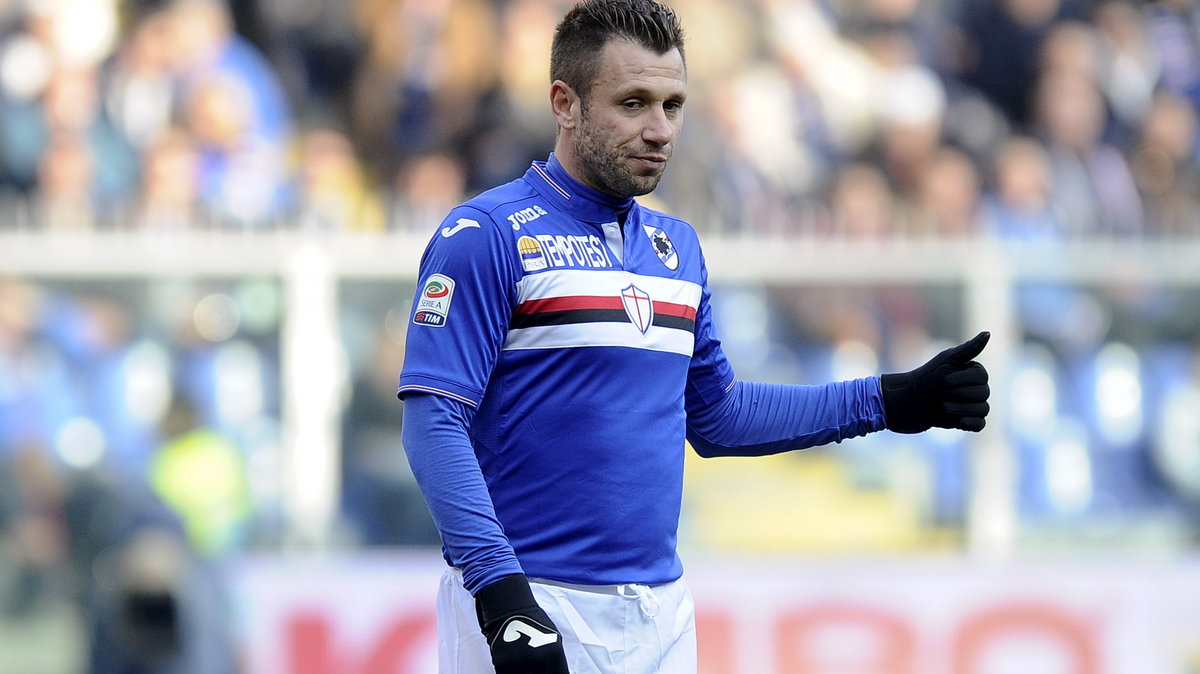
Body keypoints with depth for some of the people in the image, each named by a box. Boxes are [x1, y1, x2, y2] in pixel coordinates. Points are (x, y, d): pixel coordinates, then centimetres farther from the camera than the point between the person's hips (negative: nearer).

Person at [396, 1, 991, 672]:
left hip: (663, 615, 7)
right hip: (529, 612, -6)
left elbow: (716, 415, 21)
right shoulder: (485, 236, -9)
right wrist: (501, 592, -24)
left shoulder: (677, 245, 14)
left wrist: (893, 401, 14)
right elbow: (434, 422, -15)